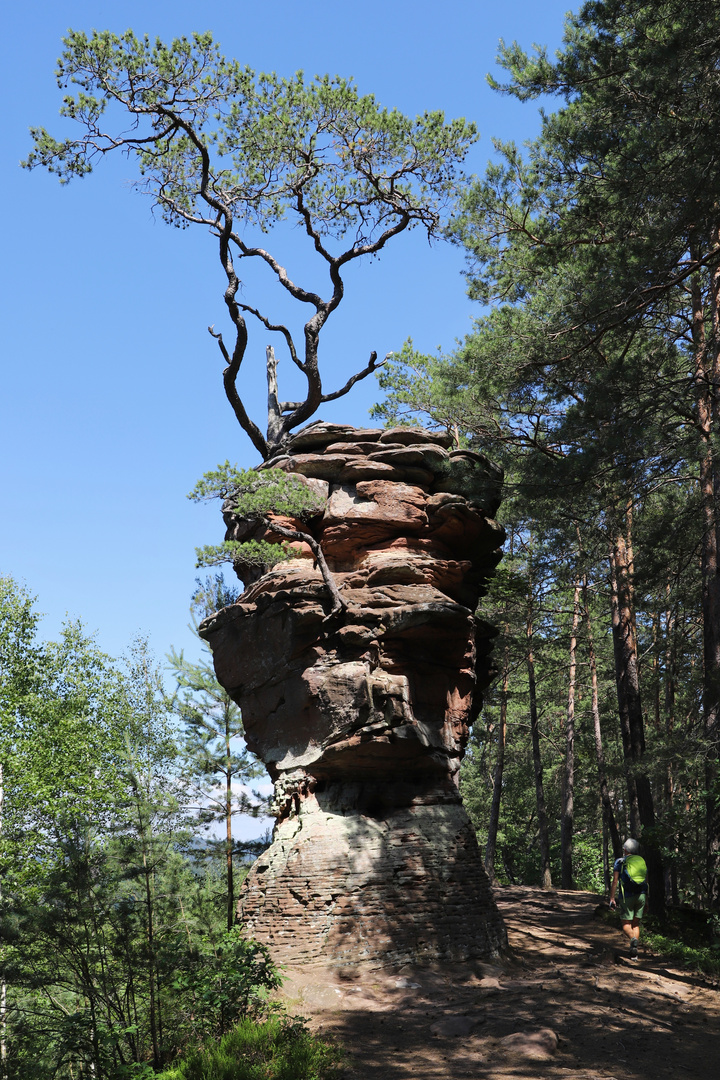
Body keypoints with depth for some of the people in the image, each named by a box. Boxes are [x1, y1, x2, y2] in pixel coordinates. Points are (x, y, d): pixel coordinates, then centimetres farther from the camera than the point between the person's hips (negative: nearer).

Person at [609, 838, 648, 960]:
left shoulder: (620, 862, 1)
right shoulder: (642, 862, 13)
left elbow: (615, 881, -6)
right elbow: (646, 882, 14)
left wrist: (612, 898, -3)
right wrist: (646, 902, 19)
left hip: (627, 896, -3)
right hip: (641, 895, 4)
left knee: (626, 924, 3)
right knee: (636, 924, 11)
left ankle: (633, 939, -28)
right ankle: (634, 953, 4)